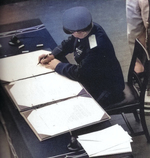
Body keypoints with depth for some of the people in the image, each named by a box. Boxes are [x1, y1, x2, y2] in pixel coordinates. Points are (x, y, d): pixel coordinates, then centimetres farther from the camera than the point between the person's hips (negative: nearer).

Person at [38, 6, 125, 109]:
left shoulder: (97, 48, -36)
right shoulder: (86, 28, -12)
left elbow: (79, 73, -29)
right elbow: (68, 44, 6)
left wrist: (58, 66, -15)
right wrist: (52, 55, -6)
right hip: (91, 77, 8)